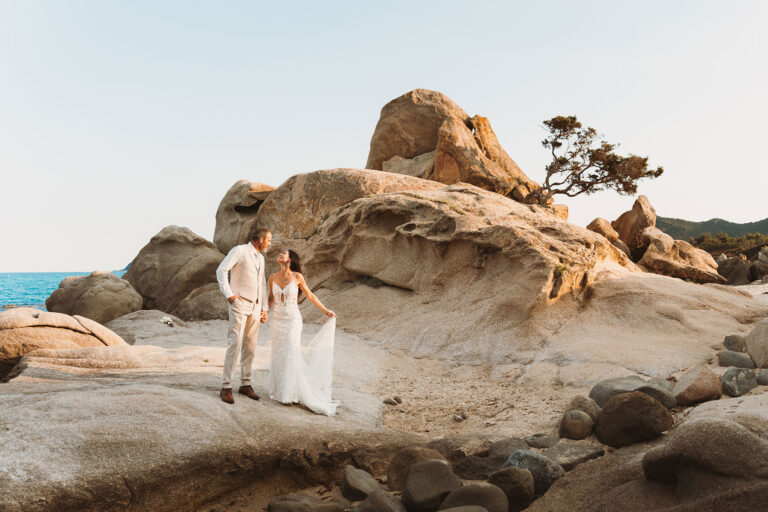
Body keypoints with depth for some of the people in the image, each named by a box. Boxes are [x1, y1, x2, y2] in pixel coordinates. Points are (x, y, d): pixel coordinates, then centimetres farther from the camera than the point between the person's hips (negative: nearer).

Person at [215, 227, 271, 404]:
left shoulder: (260, 258, 19)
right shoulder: (239, 251, -4)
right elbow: (221, 270, -10)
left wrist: (265, 308, 15)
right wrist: (228, 294, -17)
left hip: (255, 307, 7)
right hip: (240, 304, -7)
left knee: (250, 346, 8)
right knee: (234, 344, -11)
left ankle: (245, 384, 16)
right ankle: (226, 387, -7)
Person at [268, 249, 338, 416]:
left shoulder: (297, 277, -7)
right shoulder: (273, 278, 2)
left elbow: (309, 295, 4)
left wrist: (325, 310, 7)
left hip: (292, 320, -3)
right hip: (277, 319, 3)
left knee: (291, 355, -4)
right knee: (278, 355, 7)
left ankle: (290, 394, 3)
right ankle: (278, 390, 18)